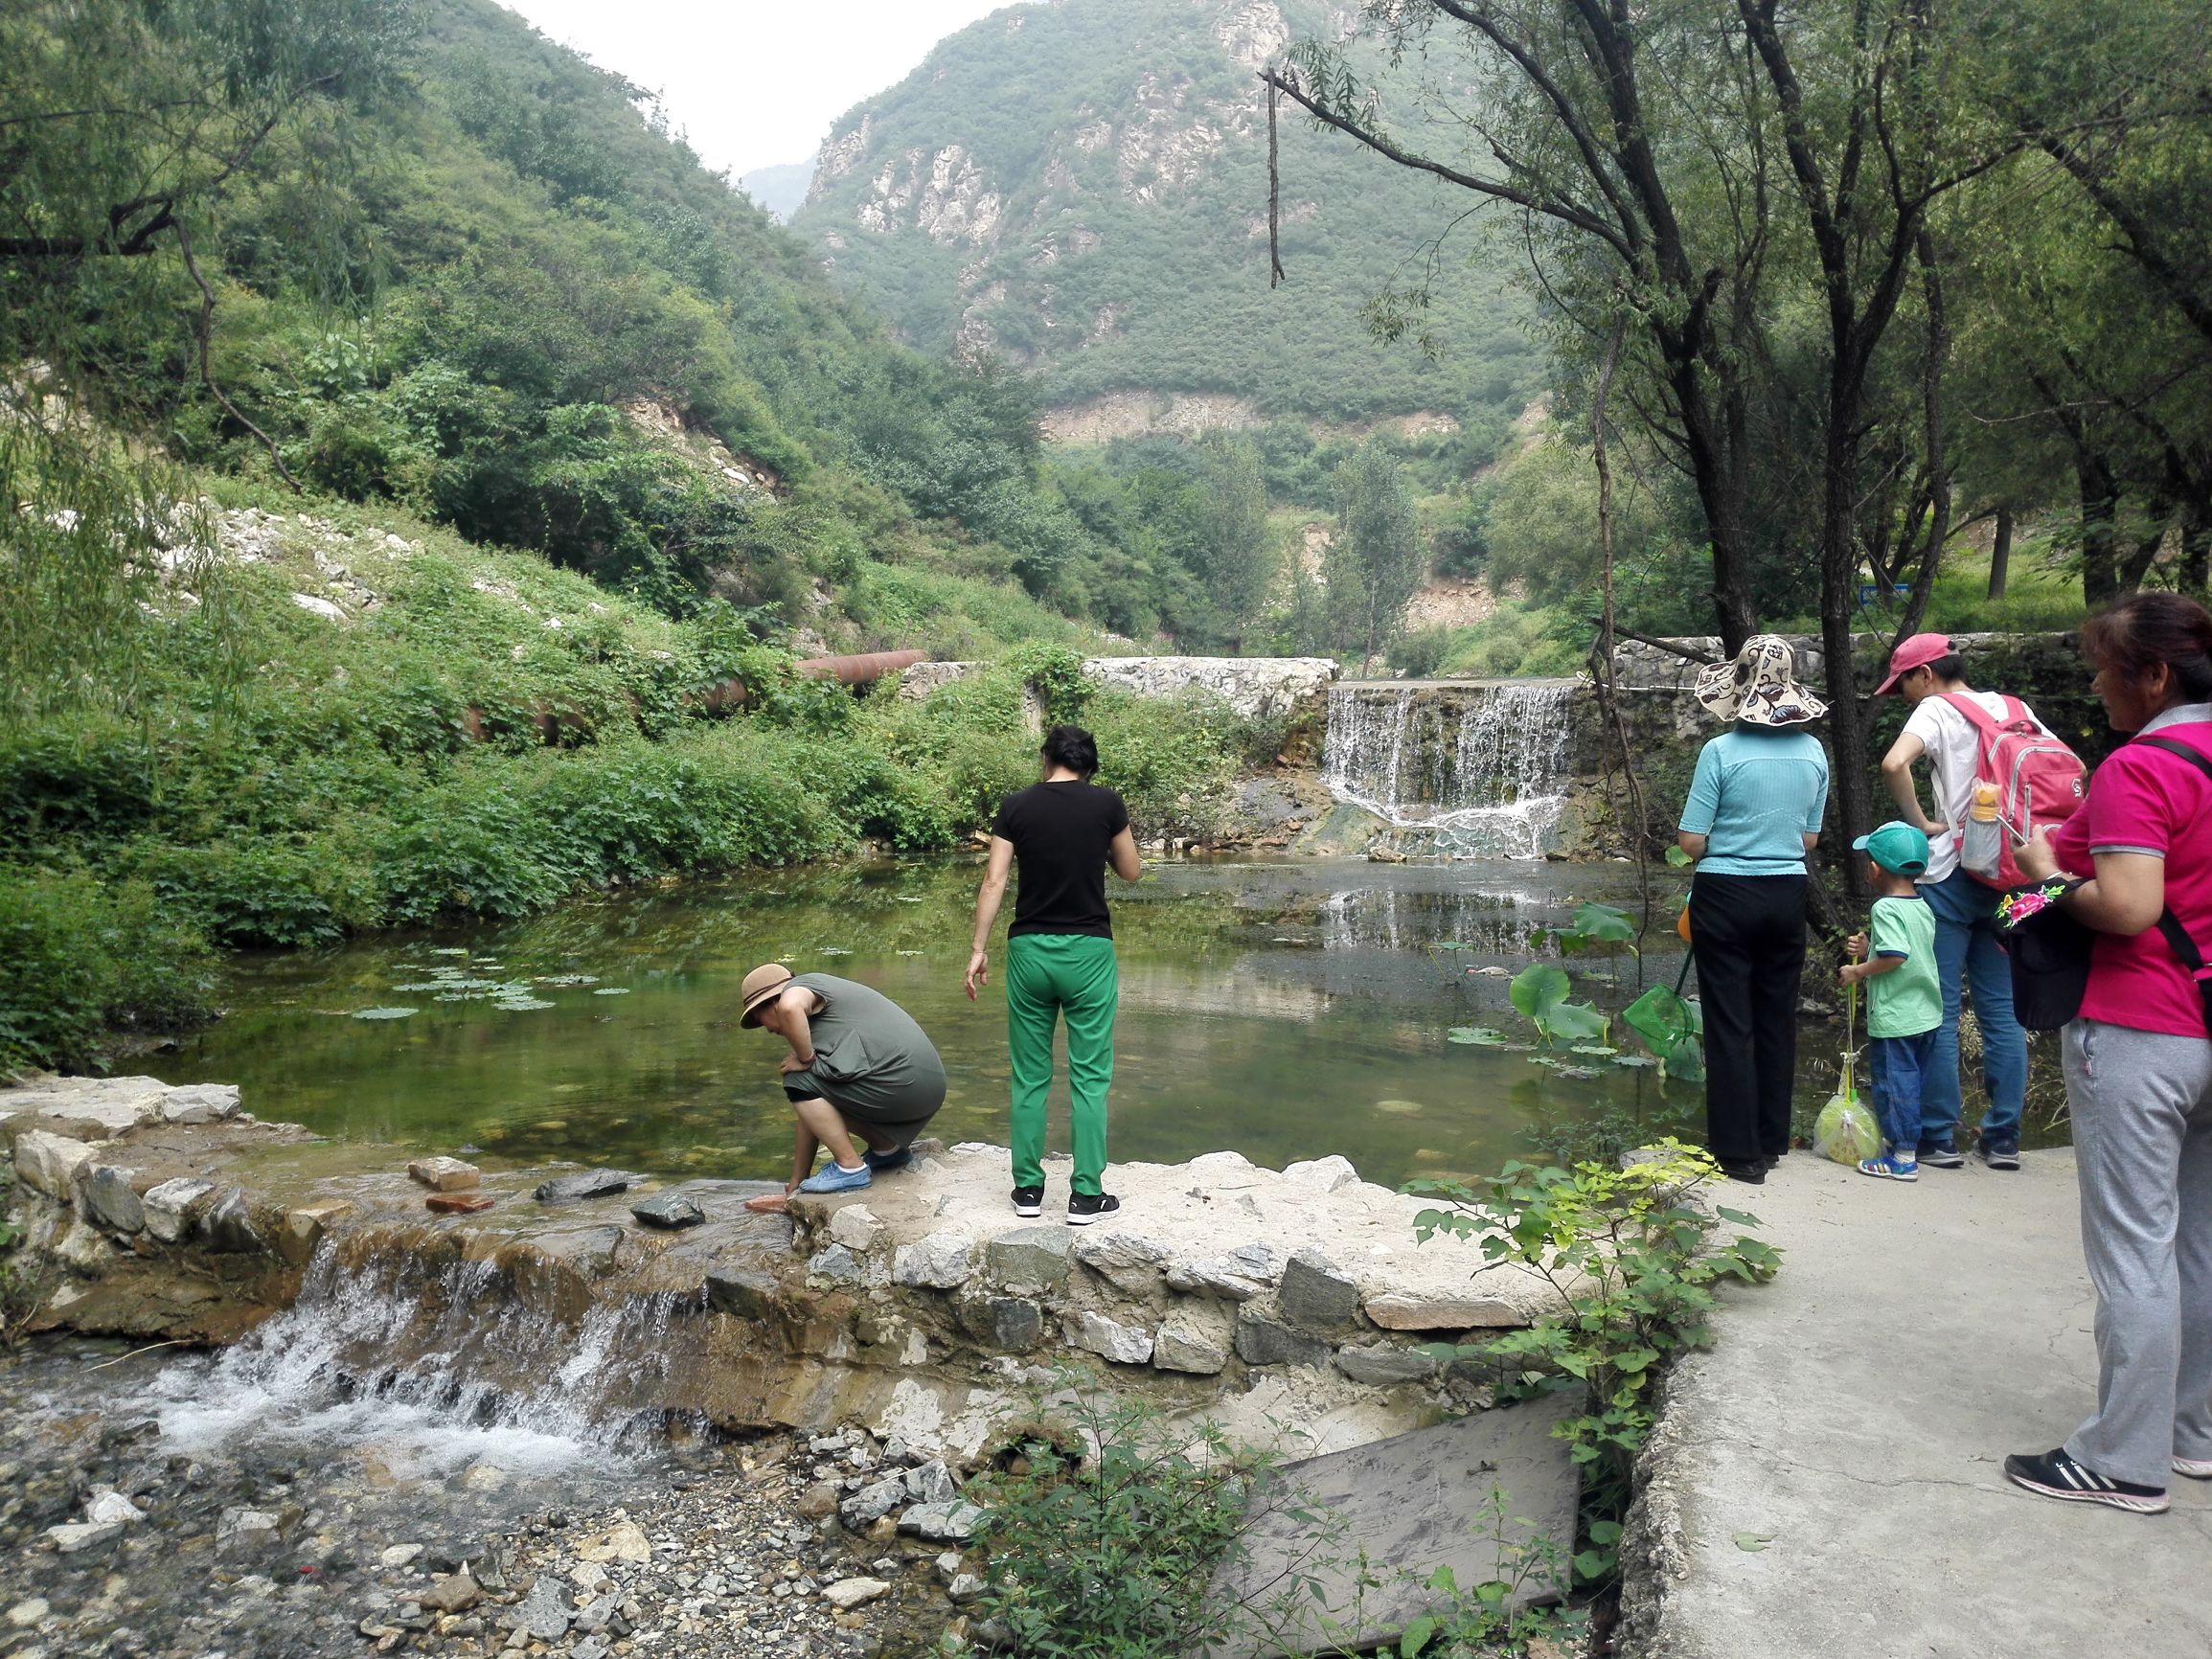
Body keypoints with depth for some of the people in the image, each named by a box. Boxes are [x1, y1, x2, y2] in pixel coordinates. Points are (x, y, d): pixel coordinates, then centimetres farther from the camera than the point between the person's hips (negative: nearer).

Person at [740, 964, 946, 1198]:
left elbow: (789, 1008, -29)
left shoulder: (799, 987, 2)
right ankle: (888, 1149, 19)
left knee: (799, 1080, -5)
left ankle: (850, 1167, -5)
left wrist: (806, 1059, -10)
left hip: (900, 1083, -10)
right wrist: (797, 1182, 29)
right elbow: (813, 1111, 28)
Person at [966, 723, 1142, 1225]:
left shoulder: (1016, 806, 0)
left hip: (1029, 949, 2)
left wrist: (979, 949, 0)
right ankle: (1086, 1194, 5)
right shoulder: (1107, 803, -2)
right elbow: (1132, 872, 8)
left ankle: (1028, 1188, 14)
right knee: (1089, 1076, 4)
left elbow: (994, 882, -4)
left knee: (1030, 1075, 10)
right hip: (1088, 949, -1)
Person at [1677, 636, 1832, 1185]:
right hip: (1788, 895, 5)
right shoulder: (1813, 752, 0)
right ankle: (1773, 1139, 25)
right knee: (1777, 1020, 15)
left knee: (1730, 1025, 3)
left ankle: (1739, 1151, 7)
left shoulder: (1722, 751, -15)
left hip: (1726, 896, -5)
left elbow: (1692, 841, -12)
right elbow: (1809, 838, 9)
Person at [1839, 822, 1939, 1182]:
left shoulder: (1885, 909, -17)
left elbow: (1896, 956, -28)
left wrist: (1859, 970, -16)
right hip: (1926, 1015, 9)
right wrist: (1869, 950, 14)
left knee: (1895, 1082, -2)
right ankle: (1901, 1142, 30)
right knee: (1911, 1081, 18)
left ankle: (1903, 1158, 2)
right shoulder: (1924, 908, 10)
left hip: (1894, 1017, -9)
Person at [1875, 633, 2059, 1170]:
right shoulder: (2017, 710, 13)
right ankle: (2003, 1137, 14)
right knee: (2003, 1010, 10)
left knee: (1939, 1011, 1)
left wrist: (1919, 822, -12)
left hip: (1951, 876, -6)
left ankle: (1938, 1137, 5)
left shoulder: (1937, 709, -6)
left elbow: (1894, 764, -25)